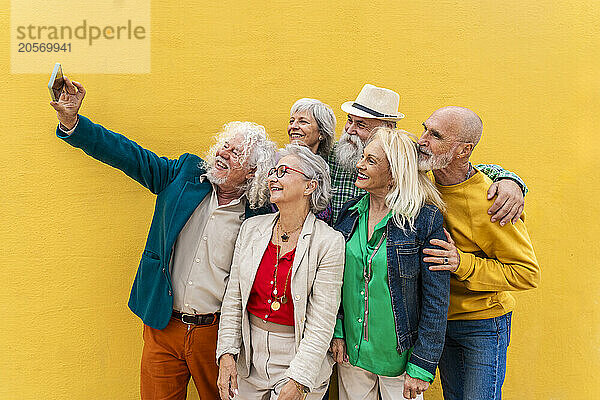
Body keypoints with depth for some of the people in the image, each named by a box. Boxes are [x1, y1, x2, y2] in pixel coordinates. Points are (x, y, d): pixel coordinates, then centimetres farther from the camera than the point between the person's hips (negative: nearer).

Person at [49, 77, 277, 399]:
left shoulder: (260, 215, -9)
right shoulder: (186, 173, -1)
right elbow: (127, 154, 1)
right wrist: (71, 121, -7)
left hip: (215, 333, -2)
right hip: (162, 326, 2)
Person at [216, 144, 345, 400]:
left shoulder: (329, 242, -14)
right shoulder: (252, 228, -1)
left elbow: (321, 324, -15)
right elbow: (233, 298, 3)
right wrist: (227, 354, -3)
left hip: (299, 357, -4)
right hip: (249, 356, 4)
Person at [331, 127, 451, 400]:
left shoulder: (425, 218, -15)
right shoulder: (350, 211, -1)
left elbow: (436, 300, -13)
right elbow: (336, 280, 7)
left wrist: (422, 366, -13)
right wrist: (337, 332, 0)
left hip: (399, 357, -4)